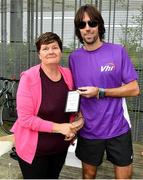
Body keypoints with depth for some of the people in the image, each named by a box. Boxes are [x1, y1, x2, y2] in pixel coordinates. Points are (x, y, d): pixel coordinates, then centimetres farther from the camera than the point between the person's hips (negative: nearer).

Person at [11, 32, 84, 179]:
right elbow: (25, 118, -21)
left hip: (60, 146, 5)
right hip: (34, 148, -5)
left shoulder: (67, 74, -3)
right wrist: (59, 127, -22)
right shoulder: (28, 77, -20)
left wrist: (72, 128, -8)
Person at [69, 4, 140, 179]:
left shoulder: (118, 51, -8)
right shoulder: (74, 57, 0)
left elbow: (134, 89, -8)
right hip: (88, 130, 2)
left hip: (118, 128, -1)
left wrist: (99, 92, -17)